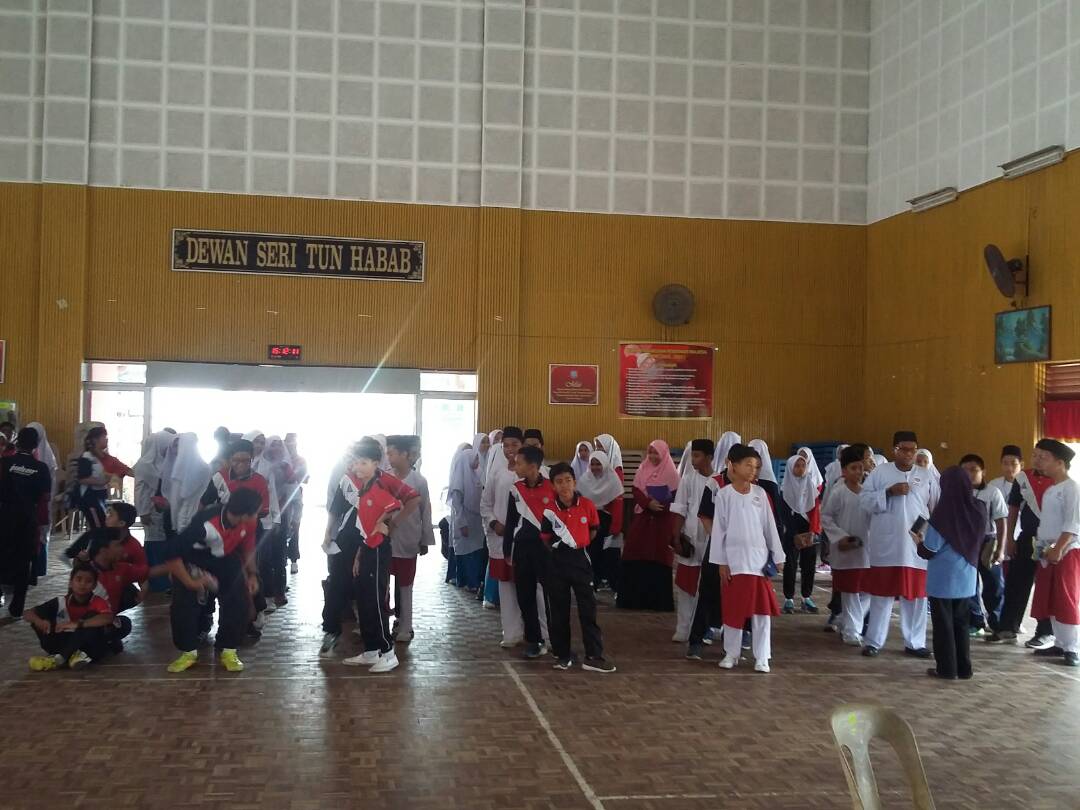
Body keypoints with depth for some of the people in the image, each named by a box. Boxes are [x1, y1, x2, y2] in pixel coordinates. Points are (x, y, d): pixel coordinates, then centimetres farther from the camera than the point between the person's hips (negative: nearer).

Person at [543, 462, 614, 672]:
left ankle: (593, 656, 4)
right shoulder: (550, 510, -8)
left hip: (580, 559, 0)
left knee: (588, 608, 0)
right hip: (557, 562, 0)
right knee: (559, 610, 8)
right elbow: (545, 537, 1)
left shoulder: (587, 505, -6)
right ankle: (562, 655, 20)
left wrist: (580, 545, 8)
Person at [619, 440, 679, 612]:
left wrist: (660, 506, -20)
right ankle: (635, 597, 7)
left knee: (660, 556, -4)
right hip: (643, 517, 3)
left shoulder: (671, 473, -2)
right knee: (637, 554, 0)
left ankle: (658, 600, 2)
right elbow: (636, 492, -2)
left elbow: (676, 497, -7)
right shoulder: (642, 471, 9)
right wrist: (648, 504, -20)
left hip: (663, 520, -3)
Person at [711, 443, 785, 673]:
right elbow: (719, 529, -2)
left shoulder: (760, 493, 4)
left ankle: (761, 657, 9)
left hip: (759, 558, 2)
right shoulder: (723, 494, -2)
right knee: (733, 609, 5)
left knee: (762, 609, 1)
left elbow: (770, 526, 8)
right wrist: (721, 562, -4)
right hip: (734, 559, -2)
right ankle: (731, 654, 18)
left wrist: (777, 556, 6)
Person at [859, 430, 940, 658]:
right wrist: (889, 492, -15)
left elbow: (938, 508, 8)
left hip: (917, 545, 2)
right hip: (886, 545, -2)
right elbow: (865, 500, -3)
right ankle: (873, 641, 14)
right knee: (881, 594, 5)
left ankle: (915, 642, 18)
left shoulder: (926, 476, 7)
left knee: (915, 595, 7)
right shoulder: (880, 472, 3)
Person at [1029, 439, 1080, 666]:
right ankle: (1060, 644, 18)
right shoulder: (1049, 490, 16)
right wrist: (1040, 546, 11)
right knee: (1051, 602, 10)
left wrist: (1059, 549, -22)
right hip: (1047, 553, 9)